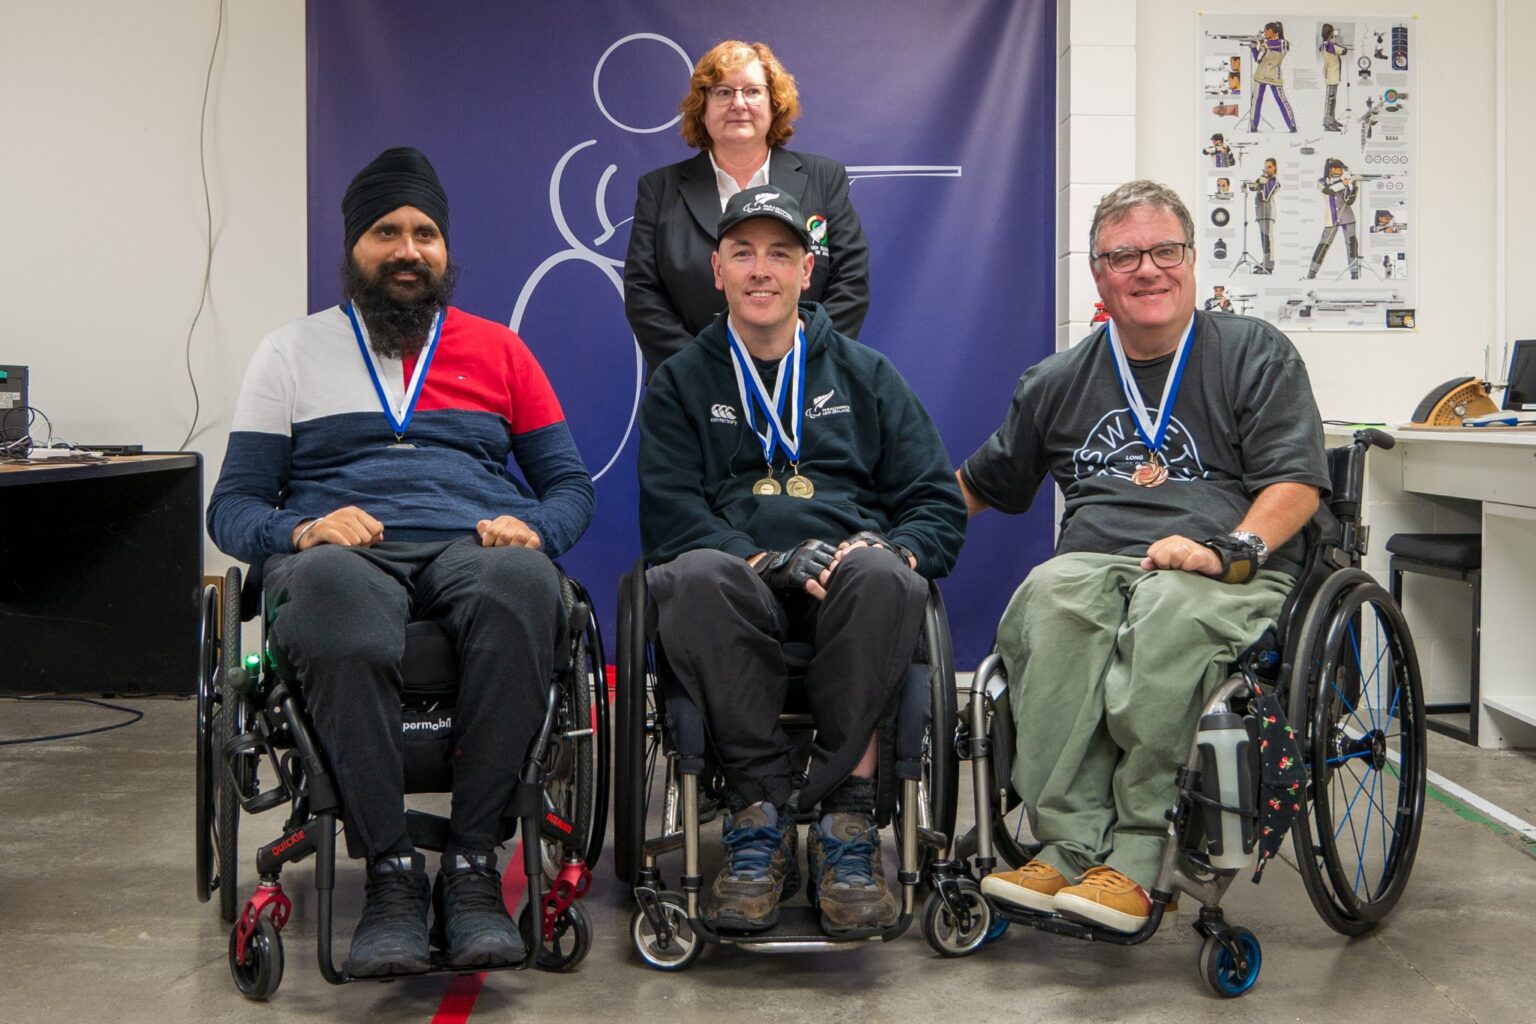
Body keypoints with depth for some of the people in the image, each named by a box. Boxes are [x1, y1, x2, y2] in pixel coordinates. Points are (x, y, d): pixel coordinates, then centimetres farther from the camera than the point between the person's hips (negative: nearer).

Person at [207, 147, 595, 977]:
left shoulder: (498, 349, 22)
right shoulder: (293, 352, 20)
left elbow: (570, 485, 19)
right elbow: (232, 505, 13)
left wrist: (530, 527, -5)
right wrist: (300, 530, -11)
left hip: (473, 545, 1)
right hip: (344, 550, 0)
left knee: (521, 582, -39)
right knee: (330, 589, -41)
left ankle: (472, 867, -30)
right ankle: (389, 871, -31)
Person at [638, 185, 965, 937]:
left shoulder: (866, 375, 22)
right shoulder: (681, 383, 19)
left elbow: (938, 503, 15)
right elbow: (666, 514, 4)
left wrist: (894, 549, -10)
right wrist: (764, 562, -15)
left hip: (848, 574, 1)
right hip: (743, 588, 0)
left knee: (885, 576, -36)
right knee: (693, 578, -37)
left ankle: (845, 816, -29)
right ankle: (759, 813, -29)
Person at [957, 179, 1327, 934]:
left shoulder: (1256, 353, 14)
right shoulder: (1057, 382, 24)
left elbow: (1295, 483, 3)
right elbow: (979, 486, 29)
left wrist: (1230, 549, -16)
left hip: (1229, 580, -2)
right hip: (1095, 562, 3)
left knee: (1171, 607, -39)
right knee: (1052, 597, -35)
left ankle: (1131, 859, -36)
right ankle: (1070, 845, -37)